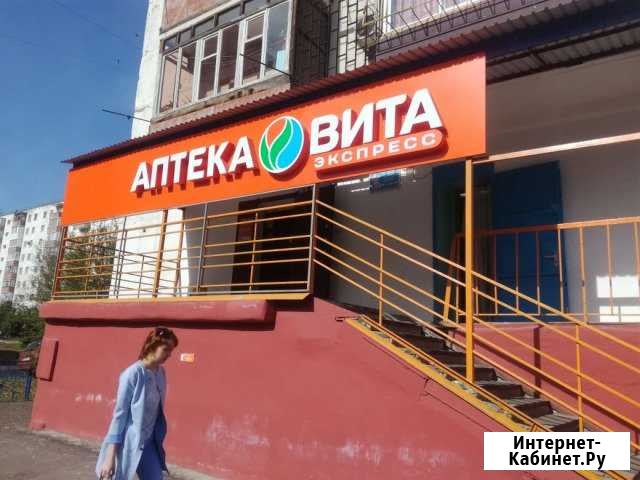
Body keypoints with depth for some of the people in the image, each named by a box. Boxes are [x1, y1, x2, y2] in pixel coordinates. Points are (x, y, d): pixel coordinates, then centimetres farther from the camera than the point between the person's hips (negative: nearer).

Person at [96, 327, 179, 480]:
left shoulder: (160, 373, 2)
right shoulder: (133, 373, -18)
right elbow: (119, 413, -15)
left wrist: (158, 440, 13)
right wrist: (111, 456, -15)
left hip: (149, 442, 6)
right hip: (128, 443, -6)